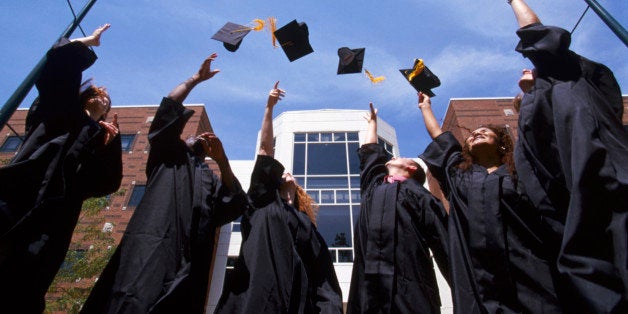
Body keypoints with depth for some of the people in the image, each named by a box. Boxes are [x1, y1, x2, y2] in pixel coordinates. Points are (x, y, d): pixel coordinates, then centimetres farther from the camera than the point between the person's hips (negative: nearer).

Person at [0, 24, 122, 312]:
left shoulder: (99, 137, 28)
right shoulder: (62, 110, 22)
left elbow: (108, 182, 14)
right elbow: (61, 62, 10)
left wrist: (112, 141, 6)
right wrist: (88, 42, 24)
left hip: (53, 216, 2)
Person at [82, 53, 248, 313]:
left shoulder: (211, 180, 29)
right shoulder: (169, 156, 25)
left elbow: (235, 205, 9)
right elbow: (169, 108, 13)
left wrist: (222, 160, 5)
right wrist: (196, 78, 19)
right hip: (151, 248, -2)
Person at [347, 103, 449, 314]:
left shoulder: (418, 194, 7)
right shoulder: (373, 186, 20)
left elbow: (446, 247, 1)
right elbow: (370, 153, 35)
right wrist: (372, 122, 51)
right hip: (369, 290, 4)